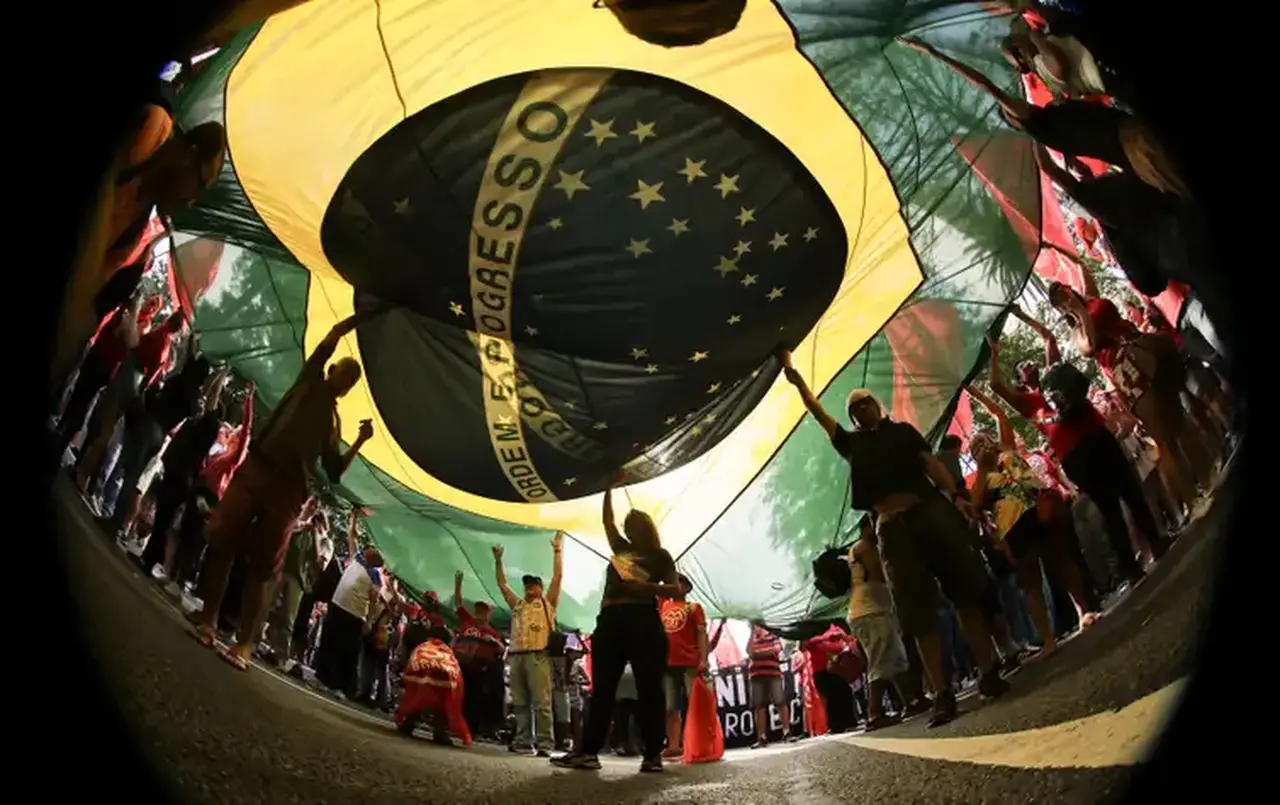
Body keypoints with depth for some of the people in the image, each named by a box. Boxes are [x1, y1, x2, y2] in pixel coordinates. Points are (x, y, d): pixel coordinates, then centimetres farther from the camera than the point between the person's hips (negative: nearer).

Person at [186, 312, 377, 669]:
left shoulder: (333, 420, 21)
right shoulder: (309, 382, 13)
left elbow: (334, 472, 18)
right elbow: (334, 335, 5)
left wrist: (361, 441, 9)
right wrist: (366, 315, 10)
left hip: (288, 490, 2)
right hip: (255, 469, -2)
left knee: (262, 568, -1)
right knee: (222, 541, -3)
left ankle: (244, 644, -1)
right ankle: (207, 620, 11)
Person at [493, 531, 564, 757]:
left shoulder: (547, 602, 13)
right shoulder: (518, 604, 26)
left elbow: (557, 577, 6)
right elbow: (502, 584, 28)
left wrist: (558, 550, 3)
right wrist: (498, 560, 22)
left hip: (538, 656, -5)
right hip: (517, 656, 6)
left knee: (541, 703, -9)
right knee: (520, 703, 5)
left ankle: (545, 744, -11)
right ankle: (524, 741, 8)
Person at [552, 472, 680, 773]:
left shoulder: (659, 555, 9)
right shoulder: (621, 548, 24)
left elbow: (676, 589, 1)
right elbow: (607, 520, 31)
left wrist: (647, 587, -15)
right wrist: (610, 488, 29)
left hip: (643, 622, -6)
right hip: (610, 621, 6)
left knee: (649, 689, -6)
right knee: (602, 688, 1)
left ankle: (653, 755, -5)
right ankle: (588, 751, -2)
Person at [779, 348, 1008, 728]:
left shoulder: (903, 431, 17)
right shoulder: (852, 444, 19)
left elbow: (931, 463, 6)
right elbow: (818, 413, 18)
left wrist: (955, 496, -9)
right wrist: (795, 378, 15)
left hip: (931, 511, 0)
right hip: (892, 529, 0)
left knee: (967, 592, -1)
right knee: (919, 614, -2)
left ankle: (989, 672, 6)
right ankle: (943, 692, -1)